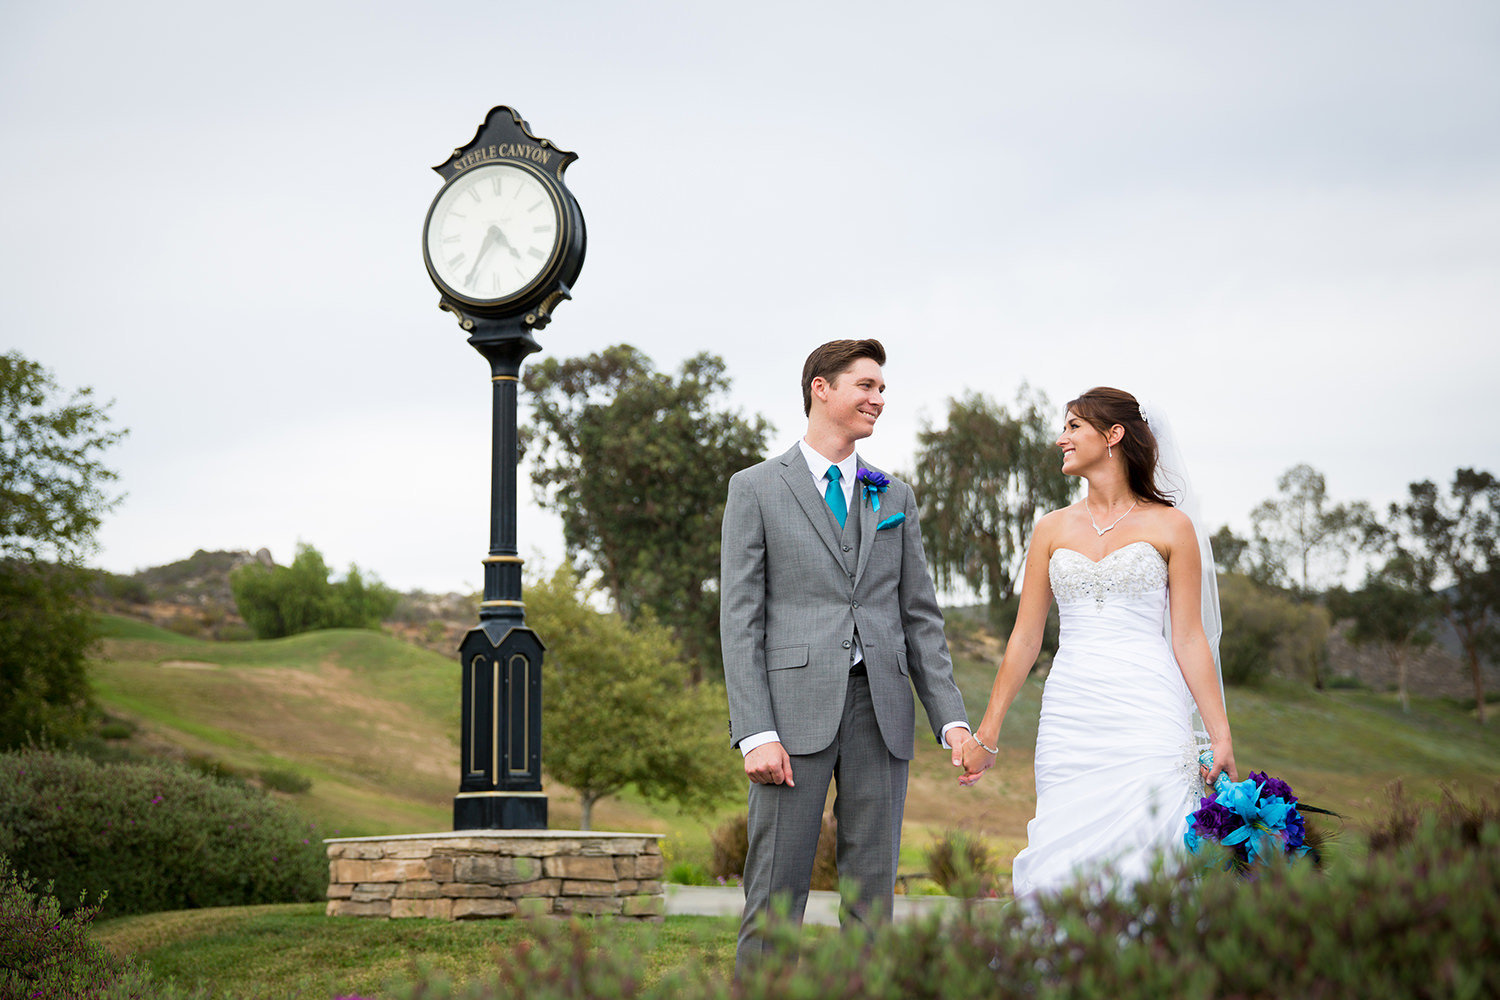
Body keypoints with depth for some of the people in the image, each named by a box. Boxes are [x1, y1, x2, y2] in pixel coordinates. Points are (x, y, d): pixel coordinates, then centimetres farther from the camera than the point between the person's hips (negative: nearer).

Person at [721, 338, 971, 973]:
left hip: (880, 709, 4)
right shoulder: (756, 488, 5)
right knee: (776, 896, -4)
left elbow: (920, 616, 16)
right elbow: (740, 618, -2)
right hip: (796, 710, -4)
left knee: (873, 893, 5)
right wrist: (755, 733, -12)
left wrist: (950, 718, 4)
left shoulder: (895, 497, 17)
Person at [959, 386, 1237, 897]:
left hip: (1147, 719, -3)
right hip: (1070, 717, 3)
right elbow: (1025, 636, 13)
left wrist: (1221, 736, -3)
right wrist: (986, 736, 11)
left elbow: (1188, 638, 3)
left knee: (1141, 863, -9)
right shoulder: (1052, 530, 13)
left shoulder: (1171, 527, 5)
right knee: (1064, 864, -4)